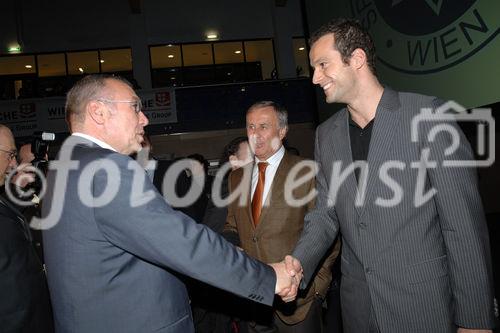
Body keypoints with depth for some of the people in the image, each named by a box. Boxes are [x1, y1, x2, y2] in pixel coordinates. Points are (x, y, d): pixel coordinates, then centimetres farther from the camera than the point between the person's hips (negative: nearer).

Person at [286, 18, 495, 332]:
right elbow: (325, 213, 7)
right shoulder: (326, 134, 4)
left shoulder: (428, 114, -12)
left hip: (425, 306, -4)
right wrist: (296, 266, -10)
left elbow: (464, 223, -12)